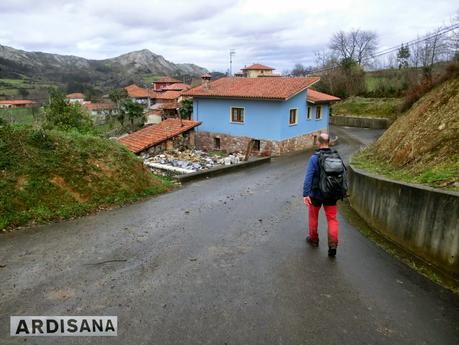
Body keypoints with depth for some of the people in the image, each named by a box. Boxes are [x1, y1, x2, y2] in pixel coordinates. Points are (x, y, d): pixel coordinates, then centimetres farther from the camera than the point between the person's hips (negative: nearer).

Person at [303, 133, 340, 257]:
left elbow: (308, 177, -22)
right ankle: (333, 244, -4)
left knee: (313, 216, 18)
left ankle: (313, 239, 33)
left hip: (316, 194, -3)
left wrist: (305, 194, -23)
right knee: (332, 219, 9)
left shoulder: (314, 158, -15)